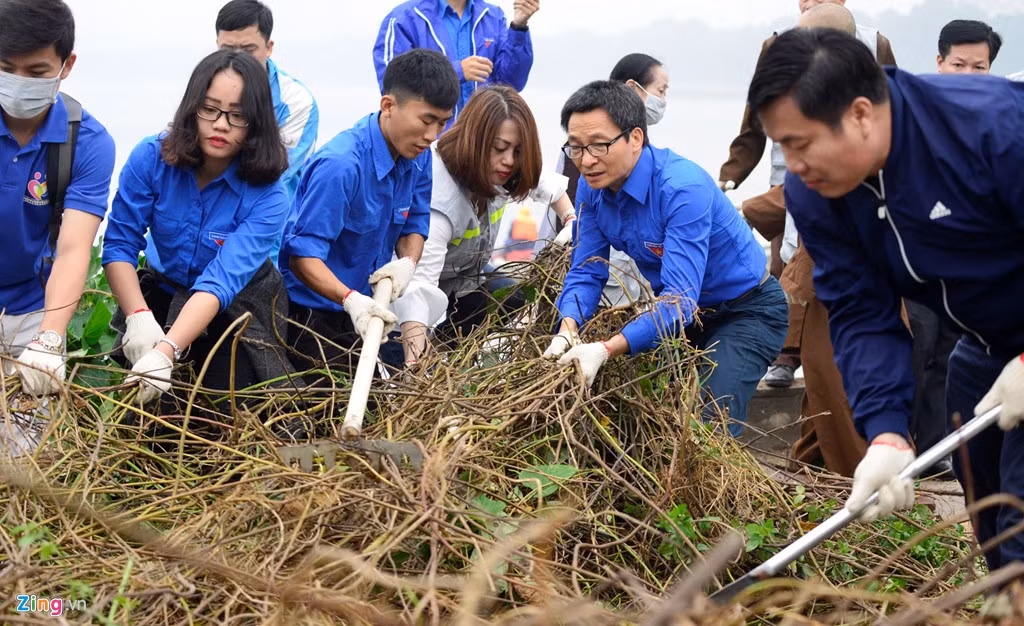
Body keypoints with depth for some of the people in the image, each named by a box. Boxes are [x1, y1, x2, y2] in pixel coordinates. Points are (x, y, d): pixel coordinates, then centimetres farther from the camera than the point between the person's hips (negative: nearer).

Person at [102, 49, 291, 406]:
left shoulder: (268, 198, -25)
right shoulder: (151, 158, -18)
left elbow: (221, 280, -35)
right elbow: (119, 244, -18)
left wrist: (166, 351, -50)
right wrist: (139, 317, -37)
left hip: (236, 306, -1)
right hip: (162, 293, 1)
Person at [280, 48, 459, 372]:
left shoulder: (419, 157, -3)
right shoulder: (340, 165, -29)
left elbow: (415, 223, 7)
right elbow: (302, 254, -29)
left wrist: (408, 261, -16)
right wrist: (350, 299, -43)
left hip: (362, 307, 8)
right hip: (308, 311, -8)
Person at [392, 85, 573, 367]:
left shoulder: (494, 169, -16)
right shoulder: (440, 197, -39)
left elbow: (543, 183, 8)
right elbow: (419, 282, -49)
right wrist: (413, 364, -60)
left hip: (469, 277, 7)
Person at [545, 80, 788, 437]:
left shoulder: (684, 188, -32)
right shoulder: (593, 187, -9)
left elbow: (680, 298, -38)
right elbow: (587, 272, -7)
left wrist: (607, 350, -49)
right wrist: (568, 331, -28)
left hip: (747, 310, -7)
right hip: (676, 306, 7)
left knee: (709, 420, -21)